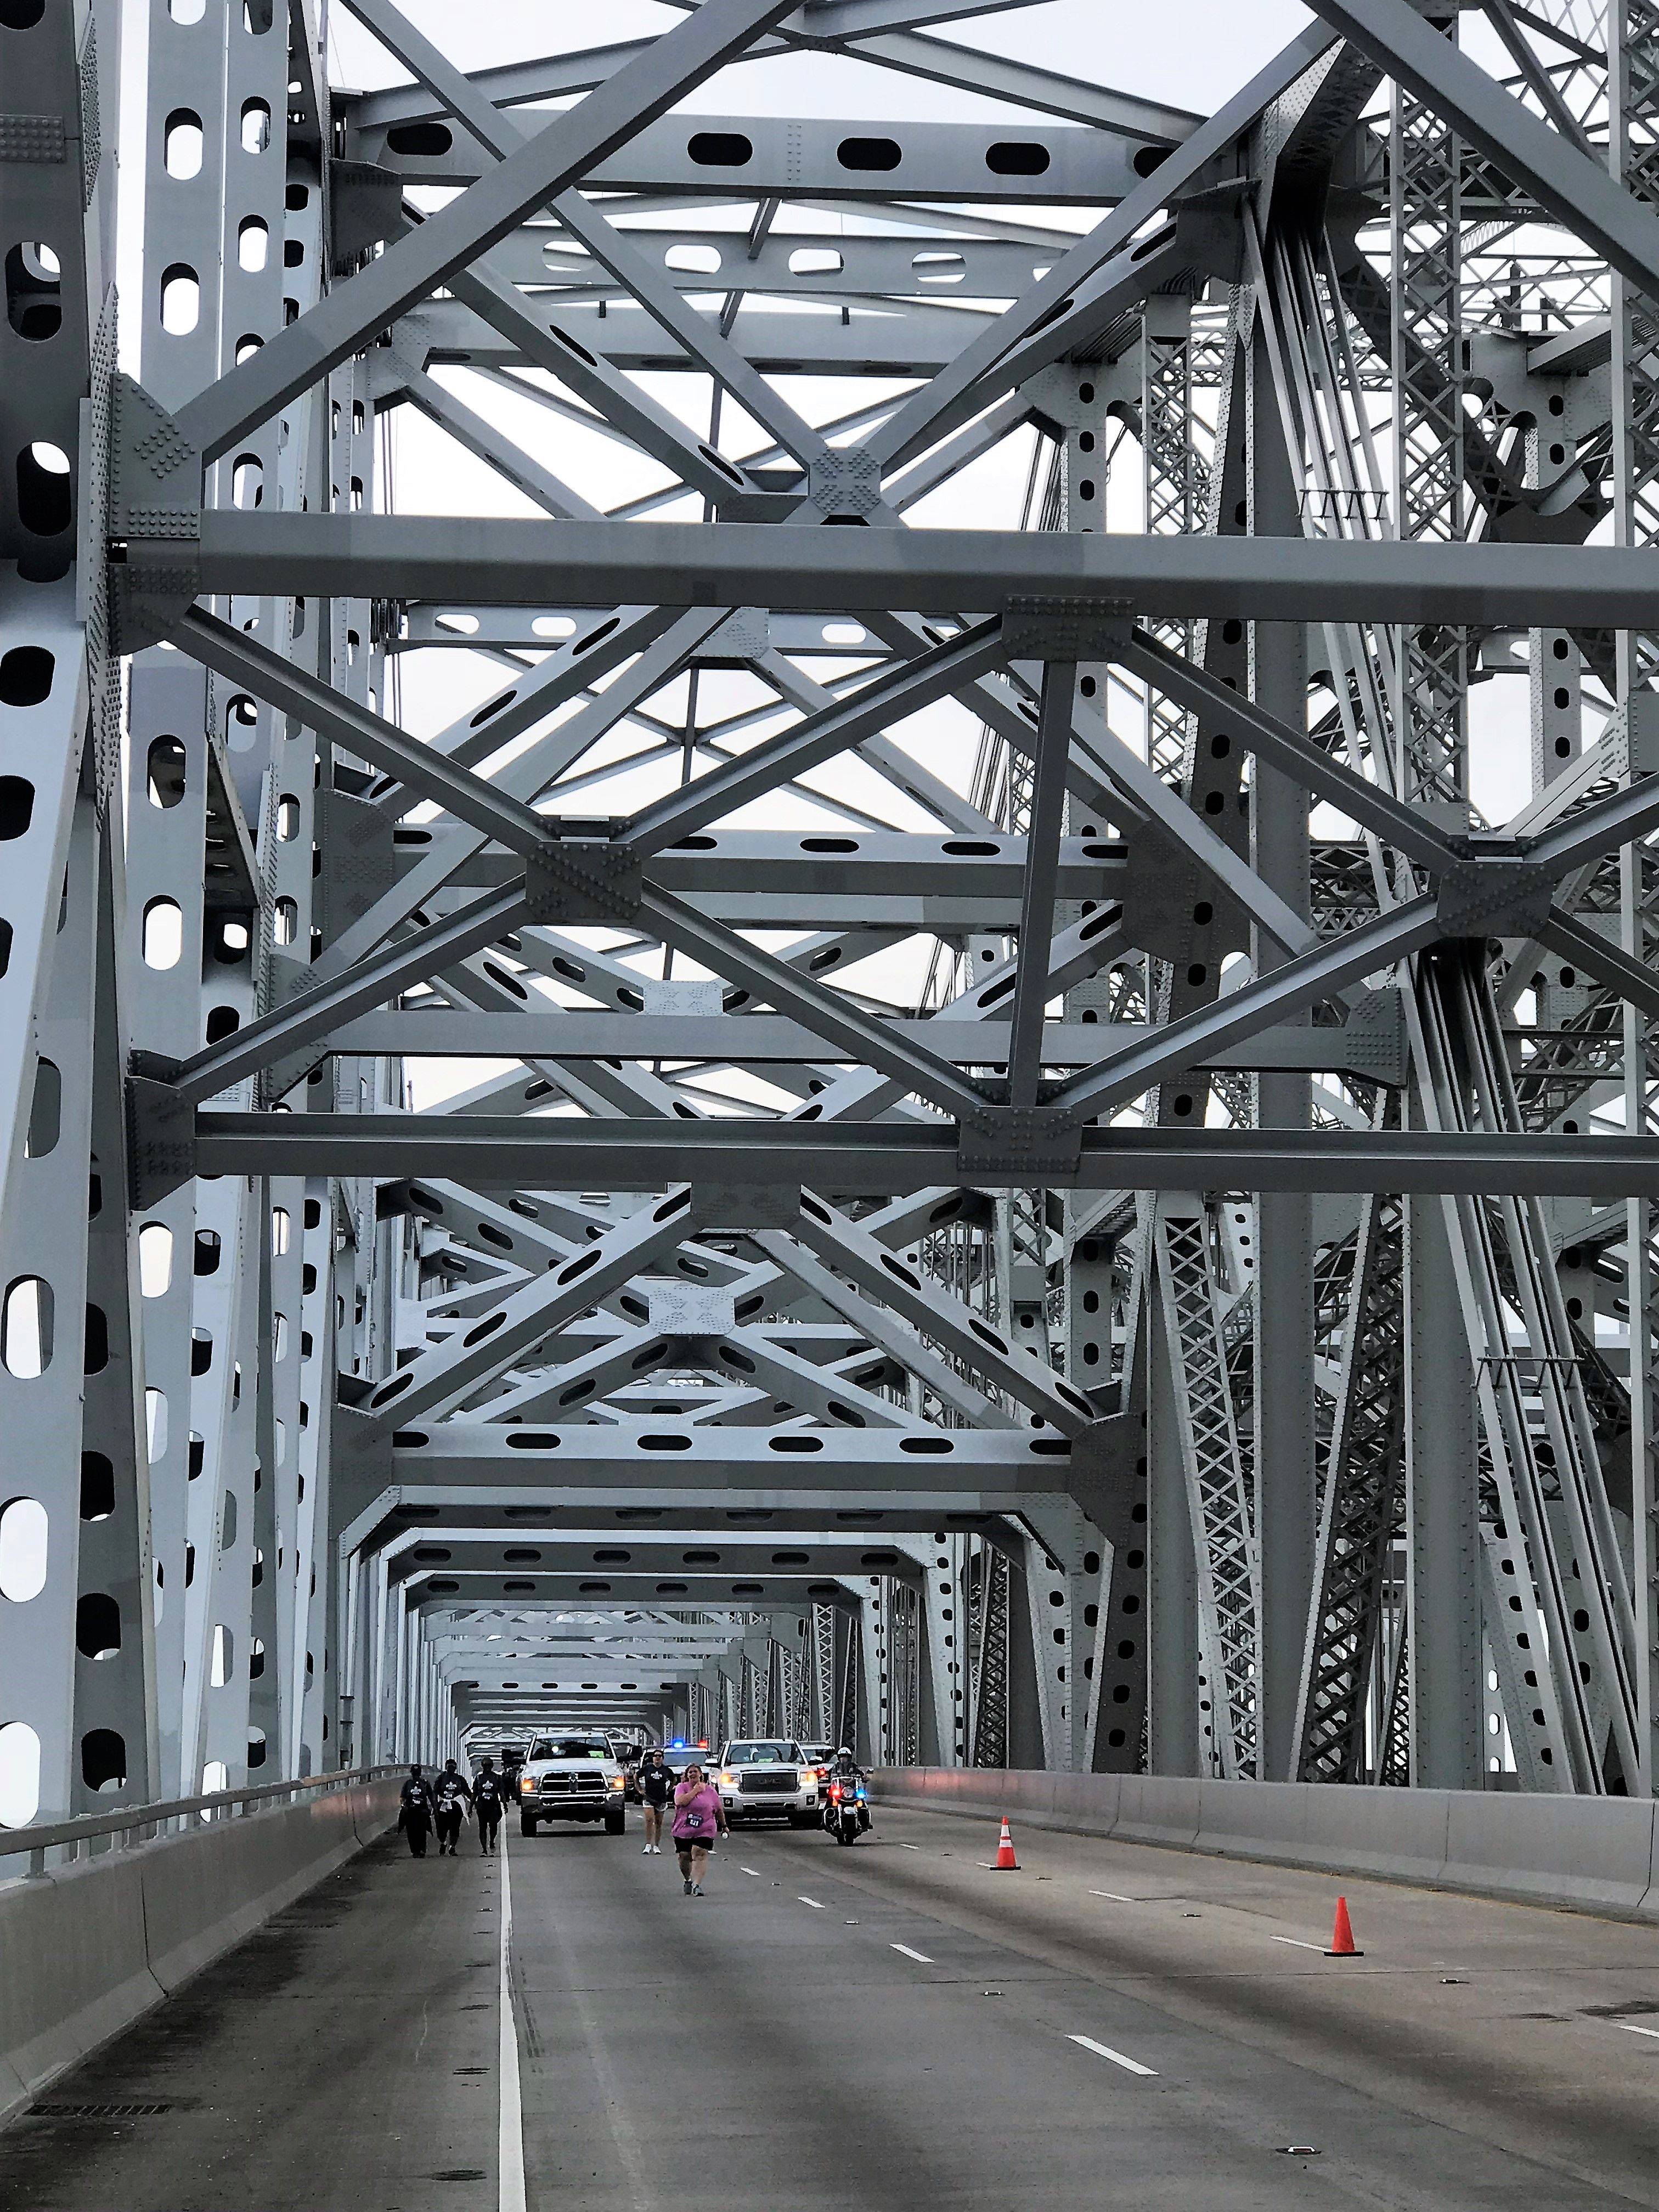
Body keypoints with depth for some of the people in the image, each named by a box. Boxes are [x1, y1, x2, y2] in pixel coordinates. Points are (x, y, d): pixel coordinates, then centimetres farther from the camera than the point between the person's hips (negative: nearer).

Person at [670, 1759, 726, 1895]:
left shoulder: (710, 1790, 6)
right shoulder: (682, 1787, 2)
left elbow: (719, 1810, 17)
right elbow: (680, 1802, -18)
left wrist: (724, 1826, 21)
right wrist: (696, 1791, -12)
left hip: (704, 1831, -1)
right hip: (683, 1830, 1)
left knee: (700, 1855, -18)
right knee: (684, 1857, 7)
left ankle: (697, 1885, -24)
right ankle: (689, 1880, 33)